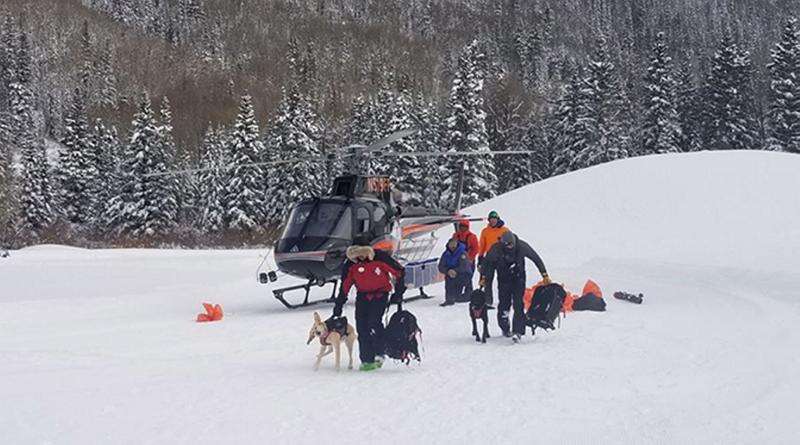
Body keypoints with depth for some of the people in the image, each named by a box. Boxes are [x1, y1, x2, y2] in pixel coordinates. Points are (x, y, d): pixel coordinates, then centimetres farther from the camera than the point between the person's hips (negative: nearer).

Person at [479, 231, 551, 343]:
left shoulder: (522, 246, -20)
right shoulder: (496, 249, -20)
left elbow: (536, 258, -8)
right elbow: (487, 262, -2)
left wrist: (545, 275, -6)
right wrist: (484, 277, -5)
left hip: (518, 278, -1)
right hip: (503, 279, 1)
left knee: (518, 304, -13)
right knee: (504, 303, 4)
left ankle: (518, 331, -17)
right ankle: (504, 328, 27)